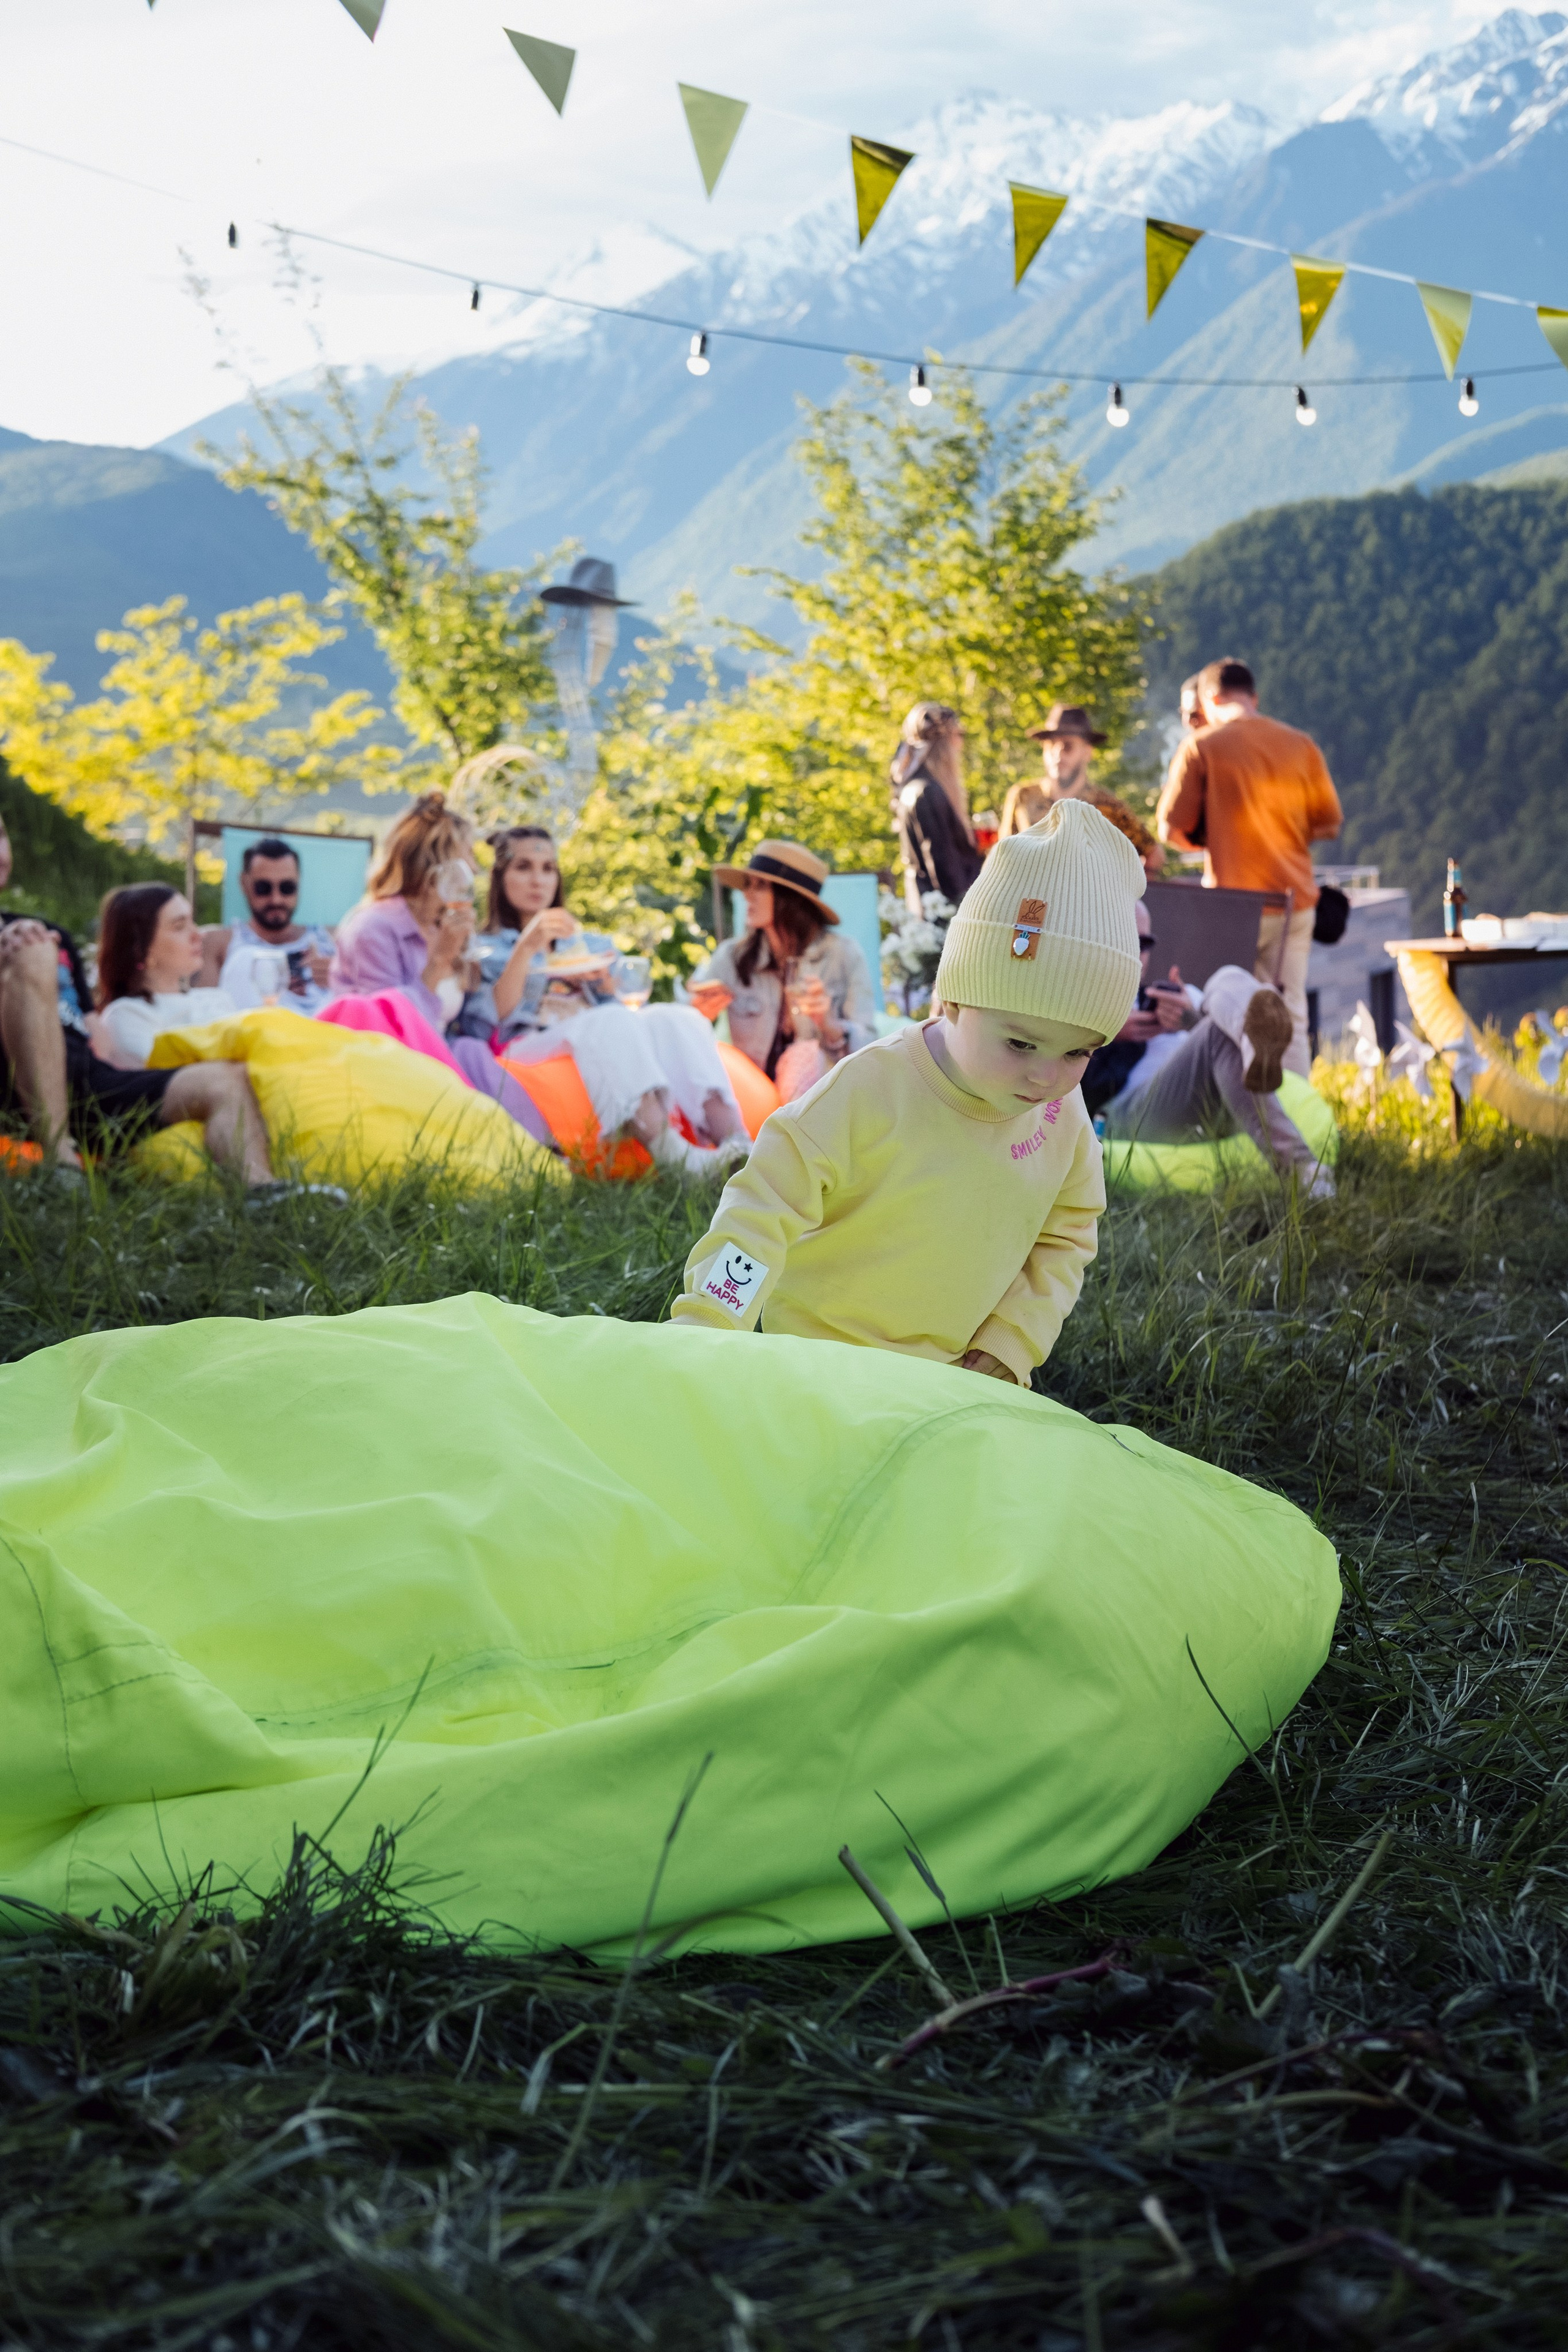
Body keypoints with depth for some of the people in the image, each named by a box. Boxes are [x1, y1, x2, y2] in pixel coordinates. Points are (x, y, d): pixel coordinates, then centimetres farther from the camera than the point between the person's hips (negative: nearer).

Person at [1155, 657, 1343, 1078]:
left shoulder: (1200, 747, -6)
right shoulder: (1301, 745, 3)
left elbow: (1170, 830, -6)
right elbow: (1330, 824, 9)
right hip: (1294, 901, 3)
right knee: (1289, 1020, 8)